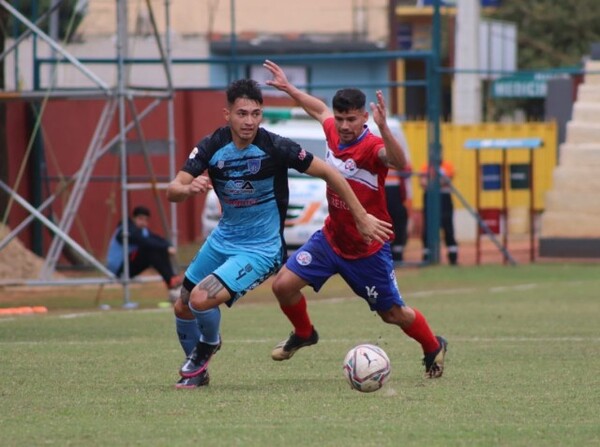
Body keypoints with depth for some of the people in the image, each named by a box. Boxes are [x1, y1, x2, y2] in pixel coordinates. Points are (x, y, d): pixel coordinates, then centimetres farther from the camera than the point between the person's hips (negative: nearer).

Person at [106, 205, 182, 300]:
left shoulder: (143, 230, 9)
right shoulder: (127, 231, -20)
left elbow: (158, 239, -3)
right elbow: (145, 243, -34)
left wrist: (169, 246, -24)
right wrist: (166, 248, -36)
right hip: (119, 269, -9)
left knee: (160, 251, -5)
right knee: (151, 250, -25)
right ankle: (172, 282, -28)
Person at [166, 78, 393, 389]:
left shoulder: (275, 147, -23)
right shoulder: (212, 147, -12)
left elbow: (328, 174, -14)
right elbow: (172, 191, -18)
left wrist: (362, 218, -11)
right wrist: (189, 188, -42)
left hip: (260, 249, -5)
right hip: (223, 239, 5)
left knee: (201, 300, -22)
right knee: (182, 308, 13)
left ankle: (208, 346, 12)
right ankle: (196, 370, 40)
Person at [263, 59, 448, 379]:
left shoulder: (372, 147, -25)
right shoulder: (334, 133, -6)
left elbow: (398, 162, -49)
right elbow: (319, 110, 19)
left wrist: (383, 128, -63)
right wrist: (288, 89, 24)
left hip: (368, 250, -6)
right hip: (331, 238, 6)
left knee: (393, 313, 7)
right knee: (284, 284, -5)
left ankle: (434, 349, 37)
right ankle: (303, 334, 26)